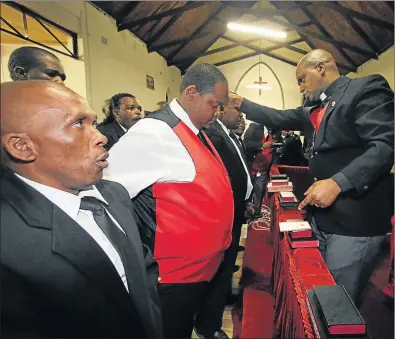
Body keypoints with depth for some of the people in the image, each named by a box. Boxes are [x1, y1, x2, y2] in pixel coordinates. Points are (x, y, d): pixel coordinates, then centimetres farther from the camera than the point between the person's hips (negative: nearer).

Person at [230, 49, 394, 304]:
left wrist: (337, 183, -27)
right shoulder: (316, 108, 15)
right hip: (321, 218, 8)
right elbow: (279, 118, 21)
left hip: (354, 222, -8)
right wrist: (241, 104, 21)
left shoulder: (367, 89, -10)